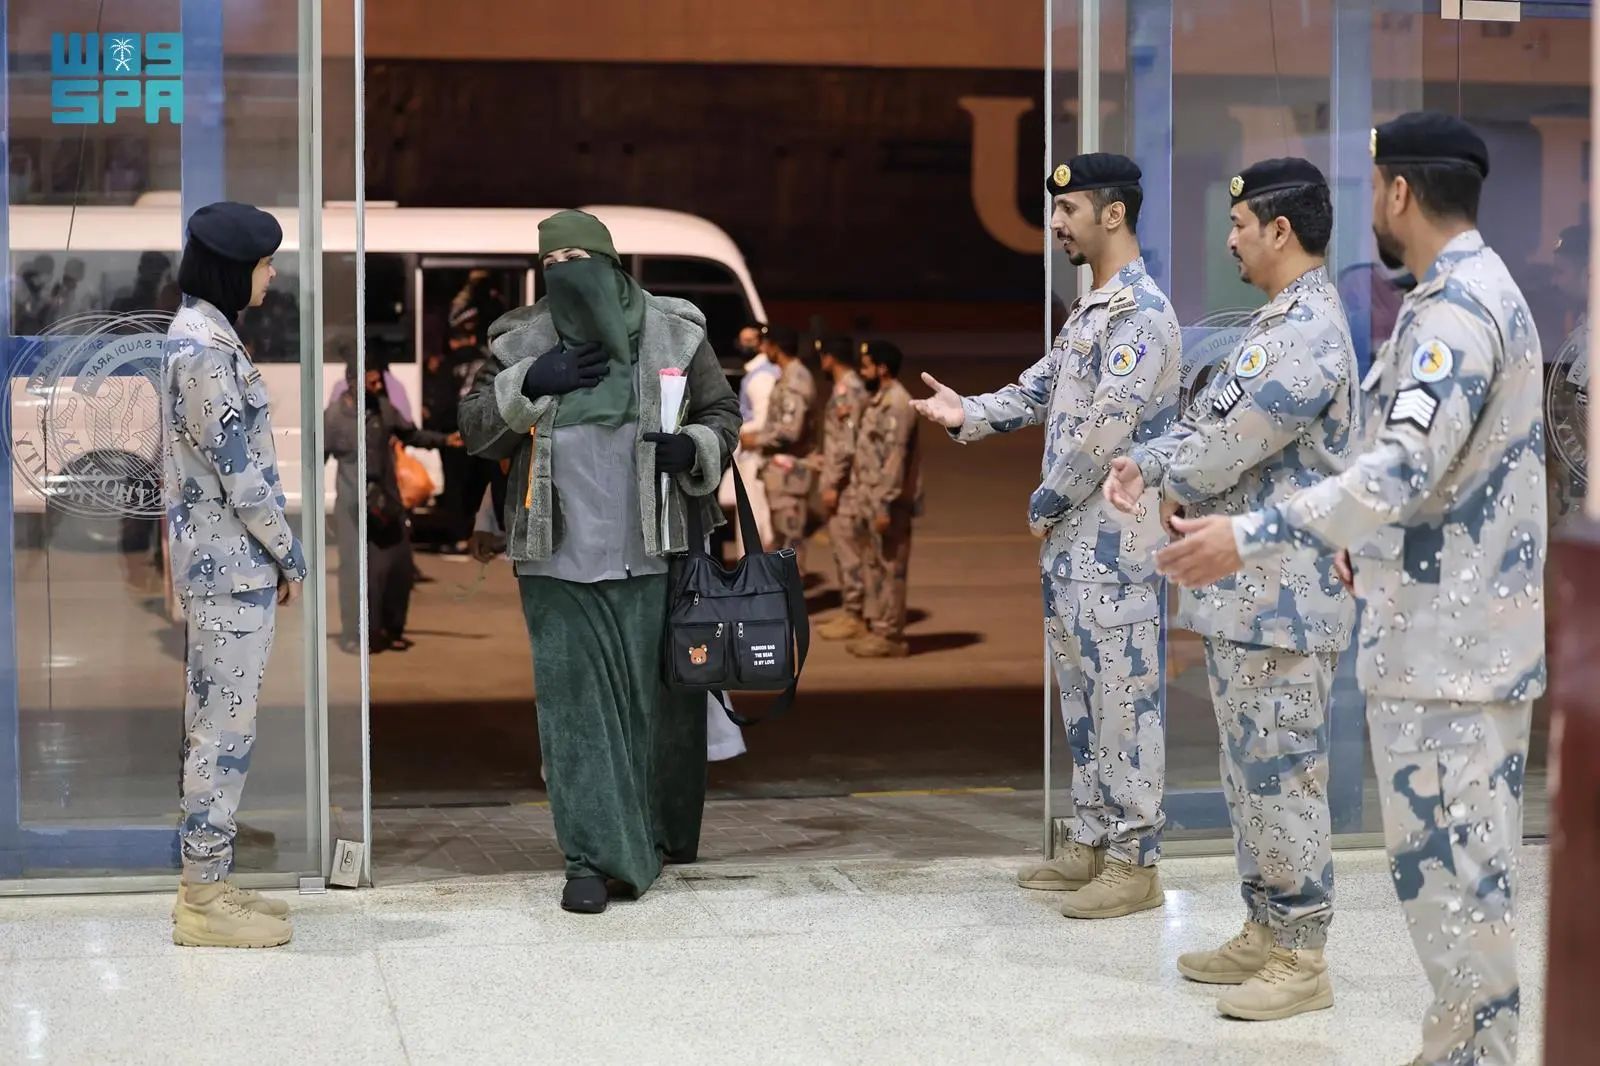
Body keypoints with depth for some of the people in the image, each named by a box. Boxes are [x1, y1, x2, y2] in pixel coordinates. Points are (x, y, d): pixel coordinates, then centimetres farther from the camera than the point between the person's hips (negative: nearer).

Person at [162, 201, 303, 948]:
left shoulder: (200, 335, 14)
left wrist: (273, 553, 17)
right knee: (225, 731, -5)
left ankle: (205, 884, 20)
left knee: (216, 729, 13)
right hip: (232, 562, -10)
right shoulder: (205, 348, -17)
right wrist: (289, 554, -9)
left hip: (218, 558, 10)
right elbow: (239, 471, -19)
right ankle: (204, 899, 1)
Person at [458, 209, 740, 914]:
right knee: (574, 703, -4)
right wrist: (527, 385, -11)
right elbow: (474, 426, 6)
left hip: (653, 557, 0)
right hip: (559, 561, 0)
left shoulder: (675, 333, 4)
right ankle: (594, 858, -1)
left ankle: (663, 837, 30)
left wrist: (694, 448, -10)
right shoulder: (522, 341, 6)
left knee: (662, 698, 9)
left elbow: (722, 412, 12)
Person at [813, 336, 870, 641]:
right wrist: (822, 460, 25)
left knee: (847, 550, -5)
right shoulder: (844, 388, 13)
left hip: (843, 485, -10)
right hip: (838, 481, 10)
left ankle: (854, 618, 0)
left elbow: (848, 444, -21)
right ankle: (849, 612, 20)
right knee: (842, 550, 14)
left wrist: (833, 484, -20)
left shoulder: (849, 391, -17)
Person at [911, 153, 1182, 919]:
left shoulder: (1141, 312, -16)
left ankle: (1135, 862, 1)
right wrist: (967, 415, 0)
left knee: (1123, 693, -5)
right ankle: (1093, 844, 23)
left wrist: (1044, 505, -9)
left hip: (1115, 538, -10)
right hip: (1073, 536, 10)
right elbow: (1042, 391, 17)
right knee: (1083, 692, 14)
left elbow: (1107, 428, -20)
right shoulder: (1091, 309, 16)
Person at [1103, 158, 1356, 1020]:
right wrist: (1143, 463, 0)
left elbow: (1230, 442, -18)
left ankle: (1300, 957, 5)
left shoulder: (1307, 334, -18)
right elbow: (1210, 420, 17)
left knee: (1281, 773, -4)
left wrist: (1173, 487, 1)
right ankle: (1264, 933, 26)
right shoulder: (1280, 323, 16)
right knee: (1250, 769, 16)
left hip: (1282, 596, -11)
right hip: (1243, 590, 11)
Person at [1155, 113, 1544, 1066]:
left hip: (1447, 644, -10)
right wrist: (1374, 545, 28)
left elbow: (1404, 470, -29)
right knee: (1463, 861, 15)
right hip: (1465, 633, 10)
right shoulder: (1485, 291, 15)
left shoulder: (1454, 307, -18)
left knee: (1447, 865, -4)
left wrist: (1248, 539, -30)